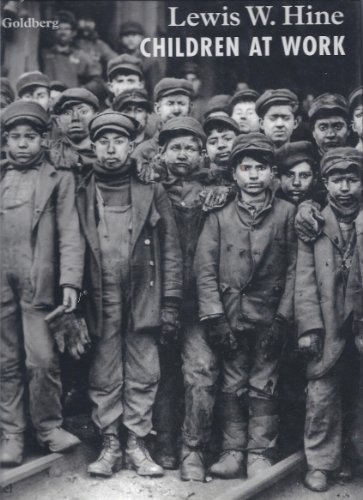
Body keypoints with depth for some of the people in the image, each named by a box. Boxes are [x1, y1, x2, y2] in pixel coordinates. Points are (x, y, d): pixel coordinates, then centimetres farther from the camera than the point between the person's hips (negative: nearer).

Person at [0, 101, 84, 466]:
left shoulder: (59, 179, 6)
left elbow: (69, 233, -1)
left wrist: (70, 281, -11)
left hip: (38, 284, -3)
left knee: (43, 360, -5)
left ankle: (49, 427, 13)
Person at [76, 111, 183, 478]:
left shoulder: (151, 191, 4)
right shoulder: (82, 194, 5)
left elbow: (170, 250, 2)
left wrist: (169, 303, -3)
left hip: (143, 300, 0)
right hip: (100, 302, 1)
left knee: (143, 377, 5)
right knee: (104, 378, 7)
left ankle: (137, 444, 17)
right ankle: (110, 445, 18)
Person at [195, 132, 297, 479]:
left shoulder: (287, 213, 2)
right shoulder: (219, 216, 2)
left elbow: (293, 268, 0)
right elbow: (205, 268, -2)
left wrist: (283, 317, -6)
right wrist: (214, 317, -9)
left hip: (269, 317, 0)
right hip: (230, 316, 1)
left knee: (263, 386, 6)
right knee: (232, 385, 8)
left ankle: (260, 453, 15)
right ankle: (232, 450, 18)